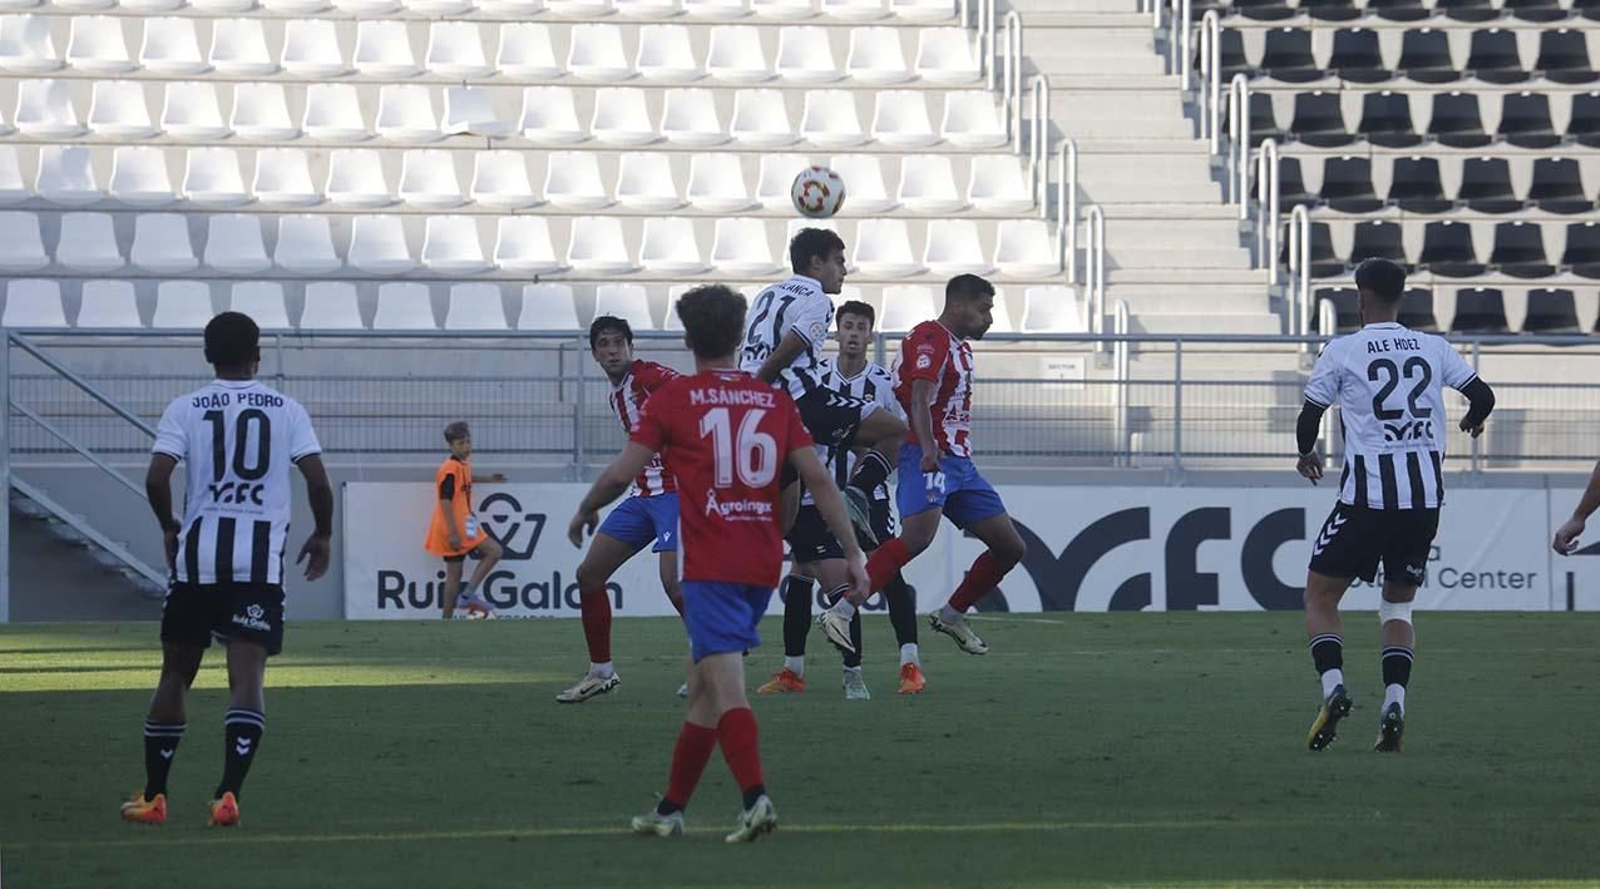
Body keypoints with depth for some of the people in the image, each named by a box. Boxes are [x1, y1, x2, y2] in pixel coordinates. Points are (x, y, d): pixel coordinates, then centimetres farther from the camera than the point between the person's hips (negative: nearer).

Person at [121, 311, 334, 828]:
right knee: (247, 676, -6)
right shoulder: (287, 411, 4)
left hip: (198, 554, 1)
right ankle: (229, 794, -23)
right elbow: (317, 481, -3)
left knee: (175, 673, 14)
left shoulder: (185, 409, 3)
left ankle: (153, 796, 19)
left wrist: (169, 528, 10)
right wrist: (322, 536, 13)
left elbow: (156, 478, -8)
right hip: (261, 557, -1)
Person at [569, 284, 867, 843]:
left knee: (726, 687, -12)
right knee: (703, 686, 16)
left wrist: (586, 512, 16)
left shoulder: (672, 400, -2)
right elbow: (818, 479, 4)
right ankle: (671, 809, 22)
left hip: (711, 566, -5)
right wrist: (852, 552, 6)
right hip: (764, 562, 5)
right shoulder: (775, 400, 9)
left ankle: (756, 798, -30)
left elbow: (623, 472, -3)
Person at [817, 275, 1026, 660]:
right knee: (918, 536, -31)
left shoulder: (961, 348, 22)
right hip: (929, 458, -10)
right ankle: (840, 612, -34)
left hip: (959, 462, 10)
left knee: (1011, 547, 10)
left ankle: (952, 615, 23)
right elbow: (920, 400, -25)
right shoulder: (931, 339, -10)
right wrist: (928, 448, -39)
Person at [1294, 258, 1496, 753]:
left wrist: (1307, 454, 23)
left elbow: (1310, 416, 1)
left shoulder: (1342, 351, -2)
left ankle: (1333, 687, -14)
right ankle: (1394, 704, -3)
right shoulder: (1433, 349, 7)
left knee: (1320, 598, 9)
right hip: (1425, 496, 4)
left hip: (1368, 494, -4)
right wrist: (1473, 421, 31)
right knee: (1398, 606, 17)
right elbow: (1483, 395, 7)